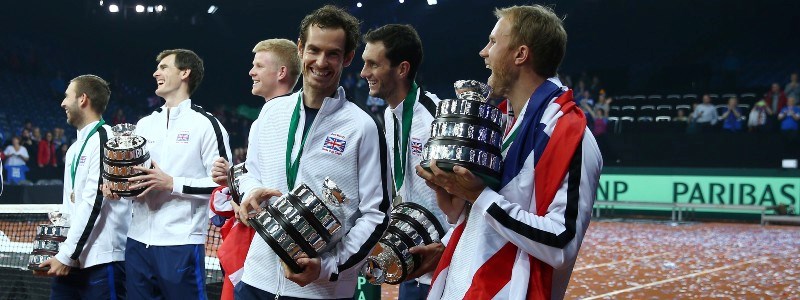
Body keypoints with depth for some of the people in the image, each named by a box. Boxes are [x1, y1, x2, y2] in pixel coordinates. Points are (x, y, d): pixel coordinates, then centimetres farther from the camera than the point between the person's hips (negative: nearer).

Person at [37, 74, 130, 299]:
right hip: (73, 261, 8)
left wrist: (66, 255, -14)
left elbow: (93, 203, -16)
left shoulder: (105, 139, -9)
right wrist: (60, 252, 14)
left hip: (101, 260, -8)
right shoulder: (75, 148, 19)